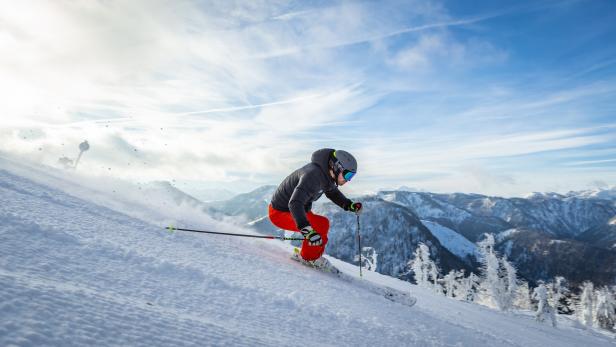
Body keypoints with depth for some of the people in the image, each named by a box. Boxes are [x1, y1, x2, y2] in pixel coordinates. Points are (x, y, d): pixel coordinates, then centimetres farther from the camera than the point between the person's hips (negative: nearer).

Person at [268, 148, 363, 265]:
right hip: (280, 213, -9)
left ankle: (309, 255, 29)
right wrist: (308, 231, -50)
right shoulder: (313, 175, -32)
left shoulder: (327, 173, -3)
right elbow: (295, 203, -41)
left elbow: (332, 192, 19)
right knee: (322, 225, -21)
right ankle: (309, 259, -2)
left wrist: (350, 205, 5)